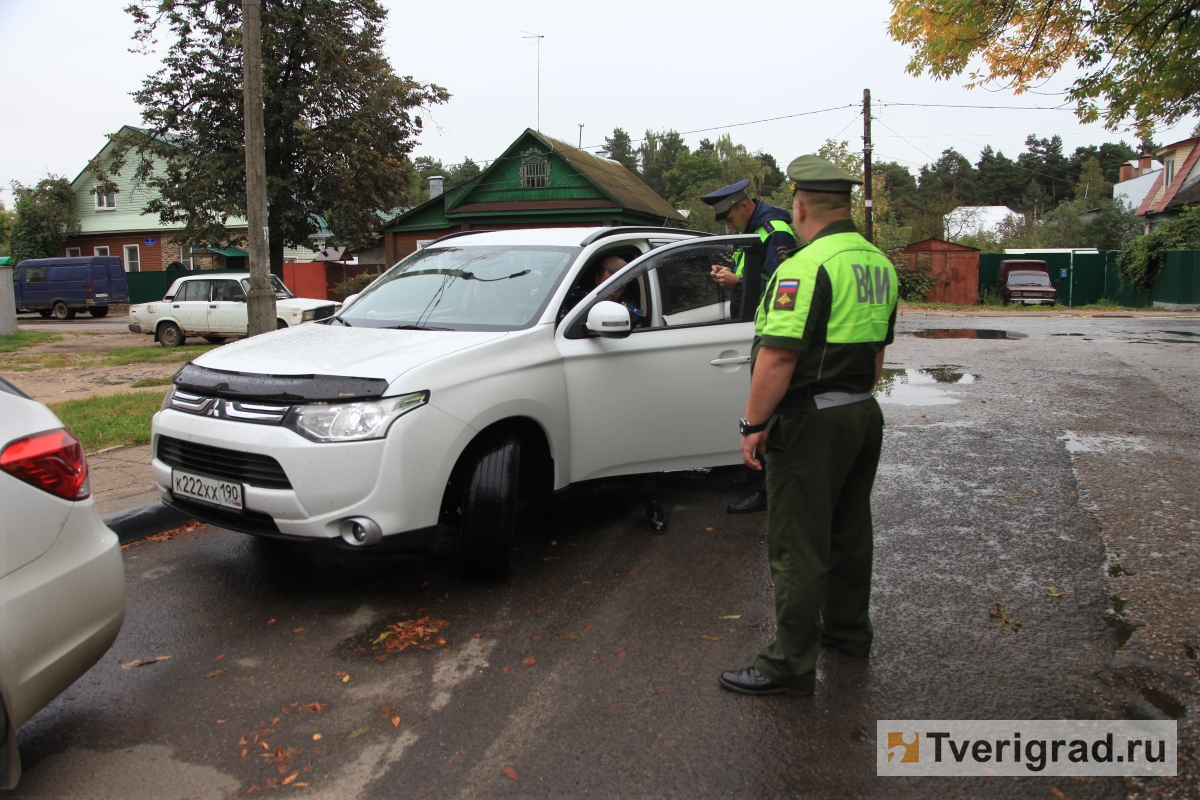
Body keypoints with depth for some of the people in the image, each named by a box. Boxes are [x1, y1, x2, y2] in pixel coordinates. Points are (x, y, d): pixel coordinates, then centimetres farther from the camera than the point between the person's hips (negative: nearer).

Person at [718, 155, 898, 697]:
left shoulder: (806, 267, -19)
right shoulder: (879, 264, 11)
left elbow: (777, 356, -23)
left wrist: (753, 423, -16)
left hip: (812, 423, -9)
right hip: (864, 415, 10)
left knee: (797, 545, -2)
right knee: (849, 530, 21)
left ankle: (790, 665, 7)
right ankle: (848, 628, 37)